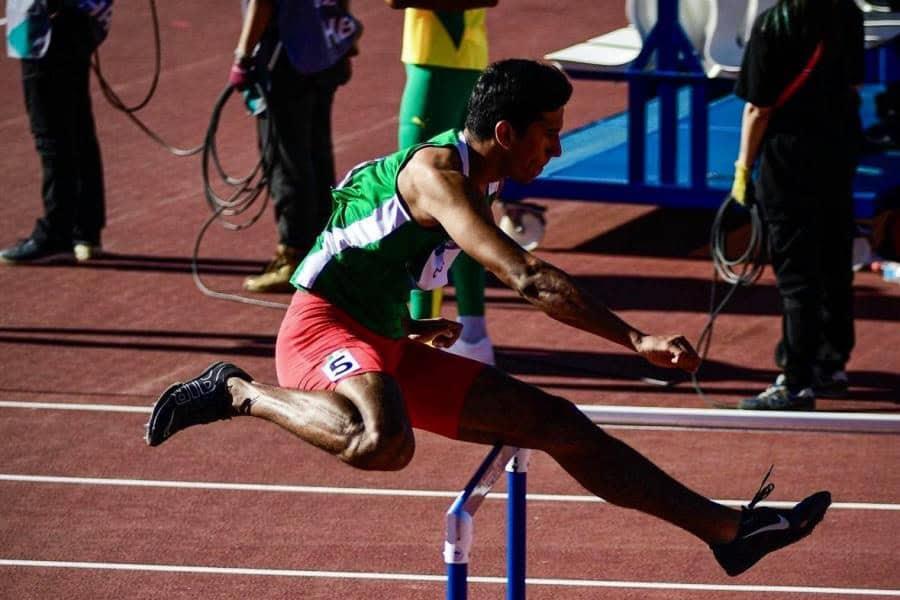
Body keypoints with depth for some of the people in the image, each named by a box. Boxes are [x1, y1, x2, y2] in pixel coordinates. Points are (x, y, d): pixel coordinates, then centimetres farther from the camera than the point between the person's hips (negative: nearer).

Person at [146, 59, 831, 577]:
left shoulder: (475, 184, 12)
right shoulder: (436, 173, -20)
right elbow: (527, 278, -31)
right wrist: (637, 340, -34)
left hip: (388, 346, 10)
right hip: (324, 328, -10)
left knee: (555, 422, 4)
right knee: (383, 443, -42)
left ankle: (727, 528, 5)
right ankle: (237, 391, -16)